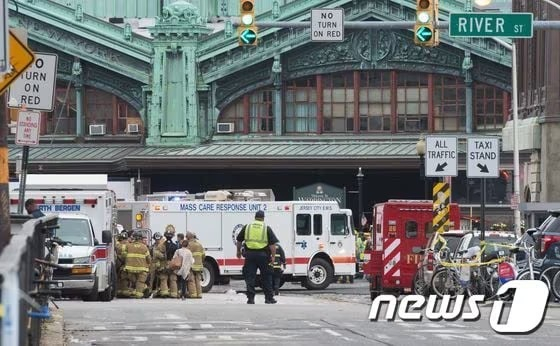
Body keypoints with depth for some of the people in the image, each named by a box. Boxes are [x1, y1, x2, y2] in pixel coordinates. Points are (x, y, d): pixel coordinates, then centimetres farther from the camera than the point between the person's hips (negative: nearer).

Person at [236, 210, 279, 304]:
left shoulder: (247, 227, 8)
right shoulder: (267, 229, 1)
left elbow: (239, 241, 15)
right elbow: (272, 244, -5)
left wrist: (238, 251, 28)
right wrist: (273, 256, -1)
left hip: (250, 254, 1)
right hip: (263, 255, -1)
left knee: (250, 278, 4)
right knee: (266, 278, 8)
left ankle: (250, 298, -1)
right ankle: (269, 298, 11)